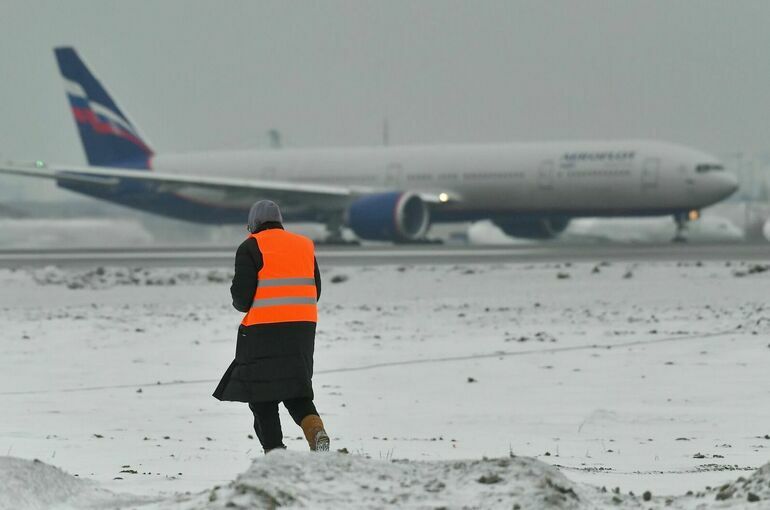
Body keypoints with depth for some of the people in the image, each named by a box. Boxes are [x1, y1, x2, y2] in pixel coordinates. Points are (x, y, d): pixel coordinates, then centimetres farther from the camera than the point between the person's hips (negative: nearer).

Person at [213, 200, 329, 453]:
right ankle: (316, 430, -16)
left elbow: (242, 293, -10)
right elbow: (315, 292, 16)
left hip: (264, 329, -5)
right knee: (296, 393, 12)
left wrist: (242, 305, 12)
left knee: (262, 397, 3)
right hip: (303, 327, 5)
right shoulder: (304, 246, 15)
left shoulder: (251, 248, -2)